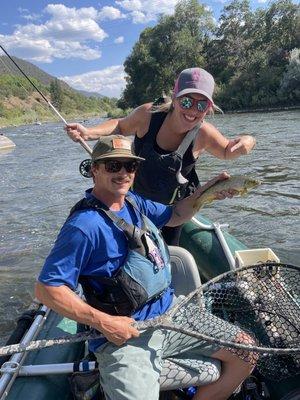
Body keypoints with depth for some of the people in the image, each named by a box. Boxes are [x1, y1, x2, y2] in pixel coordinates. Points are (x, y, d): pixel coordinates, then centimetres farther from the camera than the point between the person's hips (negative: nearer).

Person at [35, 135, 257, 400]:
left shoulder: (133, 201, 6)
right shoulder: (84, 225, -20)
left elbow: (173, 216, 20)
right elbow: (47, 288, -18)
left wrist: (205, 191, 3)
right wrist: (104, 323, -23)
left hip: (171, 311, 8)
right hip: (125, 332, -7)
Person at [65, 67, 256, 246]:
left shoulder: (203, 134, -23)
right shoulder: (147, 115, -24)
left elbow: (226, 151, -2)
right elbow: (121, 126, -3)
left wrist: (244, 143, -26)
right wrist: (88, 133, -17)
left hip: (172, 209, 0)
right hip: (134, 199, 0)